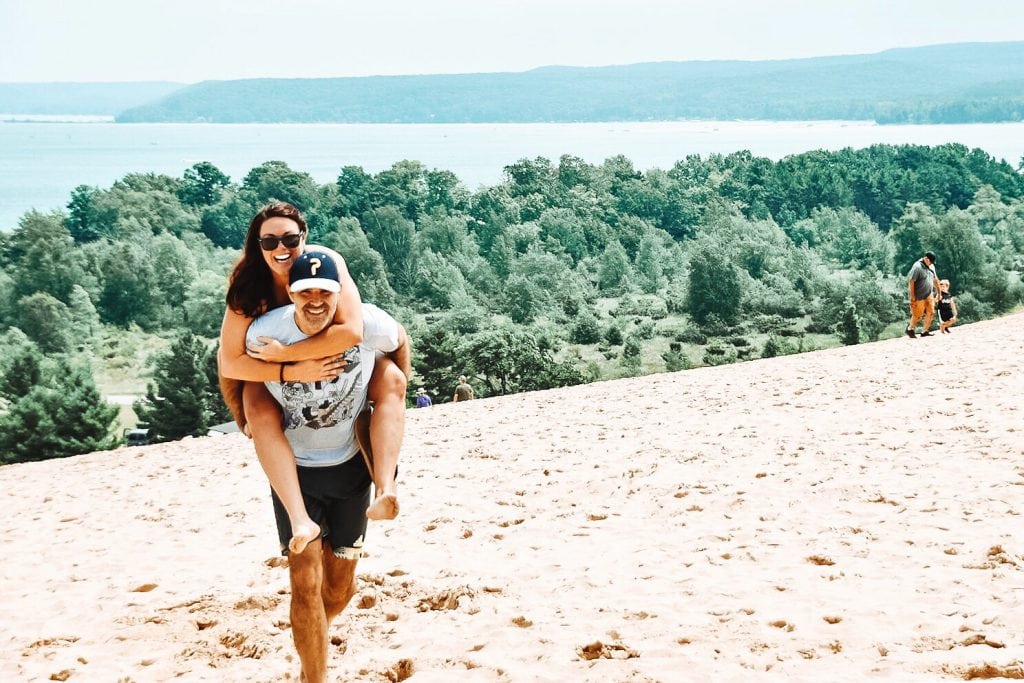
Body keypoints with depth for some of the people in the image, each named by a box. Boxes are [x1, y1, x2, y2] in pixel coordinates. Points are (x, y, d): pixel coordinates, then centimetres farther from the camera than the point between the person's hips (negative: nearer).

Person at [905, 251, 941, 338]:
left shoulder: (931, 266, 7)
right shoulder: (917, 267, -18)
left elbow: (935, 279, 19)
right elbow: (911, 281, -19)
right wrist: (912, 296, -19)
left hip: (929, 294, 7)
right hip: (919, 296, -7)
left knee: (930, 312, 0)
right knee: (917, 315, 2)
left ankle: (925, 331, 11)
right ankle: (910, 328, 25)